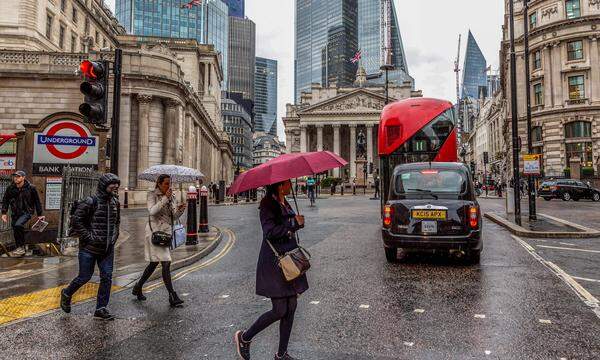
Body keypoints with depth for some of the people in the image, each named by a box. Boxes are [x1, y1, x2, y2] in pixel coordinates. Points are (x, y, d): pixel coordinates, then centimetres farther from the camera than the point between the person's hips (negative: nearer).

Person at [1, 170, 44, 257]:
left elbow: (37, 201, 0)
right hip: (15, 213, 5)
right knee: (15, 232, 10)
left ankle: (21, 247, -15)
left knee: (18, 225, -28)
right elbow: (5, 201, 11)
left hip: (27, 212, -5)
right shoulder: (10, 188, -1)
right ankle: (20, 250, 26)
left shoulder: (31, 188, -9)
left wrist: (39, 215, 2)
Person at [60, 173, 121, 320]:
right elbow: (76, 221, -14)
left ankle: (101, 309, 15)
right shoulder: (90, 201, -14)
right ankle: (66, 294, 36)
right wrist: (89, 237, -16)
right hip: (89, 248, -6)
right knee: (85, 276, 6)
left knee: (107, 277, 4)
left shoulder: (115, 202, 7)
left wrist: (114, 237, 8)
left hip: (108, 249, 6)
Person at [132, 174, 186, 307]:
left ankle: (138, 288, 35)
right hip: (155, 231, -8)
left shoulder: (171, 197, 11)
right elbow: (152, 211, -21)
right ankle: (172, 296, -9)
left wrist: (180, 209, -12)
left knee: (154, 263, 17)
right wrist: (165, 198, -25)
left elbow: (175, 216, 9)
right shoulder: (152, 195, -5)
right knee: (166, 263, -12)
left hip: (167, 231, 8)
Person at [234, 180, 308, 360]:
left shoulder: (285, 204, 13)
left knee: (291, 308, 9)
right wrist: (294, 223, -20)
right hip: (273, 262, -8)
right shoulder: (268, 205, -13)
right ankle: (244, 337, 17)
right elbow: (269, 232, -23)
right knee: (280, 310, -5)